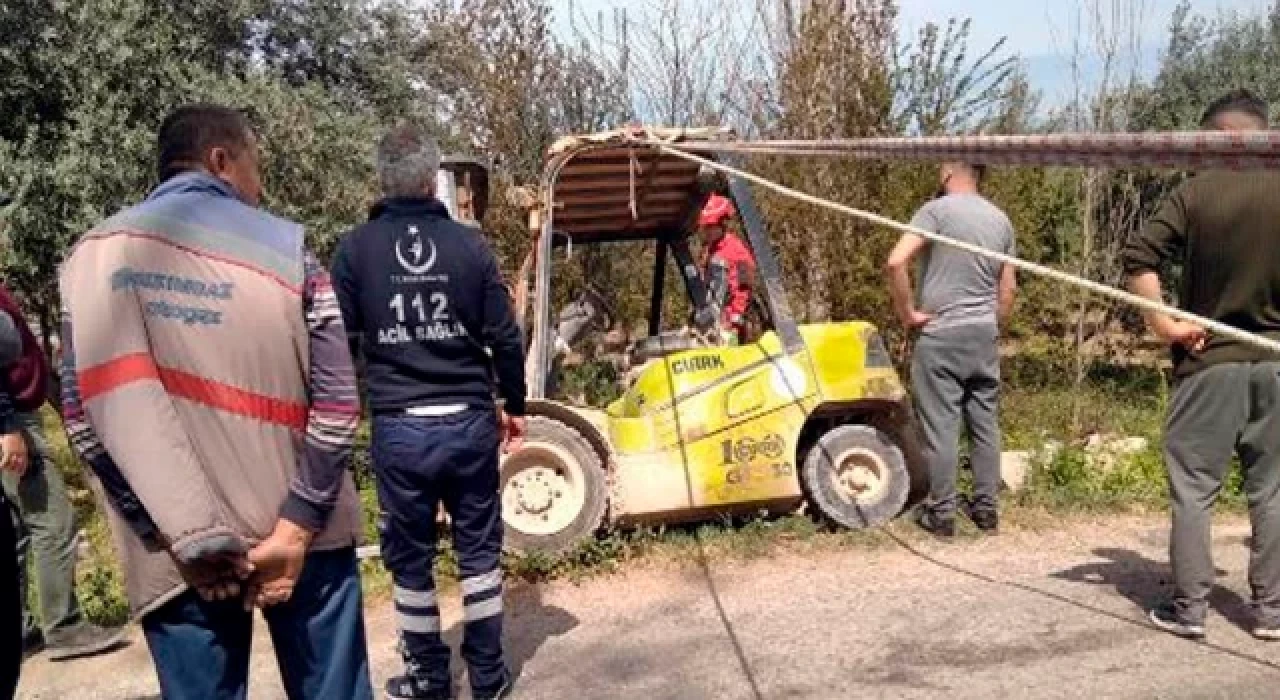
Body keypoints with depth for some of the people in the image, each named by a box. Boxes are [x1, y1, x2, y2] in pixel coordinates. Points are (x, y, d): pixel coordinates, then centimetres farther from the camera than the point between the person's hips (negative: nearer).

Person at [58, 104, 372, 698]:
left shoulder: (97, 254, 0)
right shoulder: (286, 245, -2)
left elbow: (88, 414, -9)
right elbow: (338, 397, -9)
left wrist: (189, 536, -8)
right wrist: (295, 528, -8)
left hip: (184, 551, 1)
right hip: (303, 532, 0)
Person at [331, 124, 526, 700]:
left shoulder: (355, 249, -4)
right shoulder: (468, 244, -2)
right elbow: (505, 337, 0)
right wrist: (514, 405, 14)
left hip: (398, 428, -1)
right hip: (470, 421, 1)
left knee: (410, 558, 13)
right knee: (479, 549, 14)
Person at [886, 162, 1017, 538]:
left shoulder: (937, 210, -11)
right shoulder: (1000, 219, 9)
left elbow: (895, 262, -22)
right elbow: (1008, 288, 13)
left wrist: (907, 313, -12)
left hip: (941, 335, -6)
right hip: (984, 334, 6)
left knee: (940, 425, 0)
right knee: (985, 422, 11)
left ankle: (942, 512, 5)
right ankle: (986, 507, 18)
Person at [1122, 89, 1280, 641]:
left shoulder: (1196, 193, -6)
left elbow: (1138, 258, -13)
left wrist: (1163, 324, -8)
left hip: (1209, 361, -2)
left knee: (1193, 488, 6)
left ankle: (1189, 608, 9)